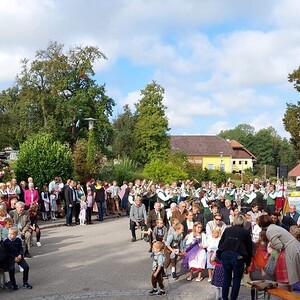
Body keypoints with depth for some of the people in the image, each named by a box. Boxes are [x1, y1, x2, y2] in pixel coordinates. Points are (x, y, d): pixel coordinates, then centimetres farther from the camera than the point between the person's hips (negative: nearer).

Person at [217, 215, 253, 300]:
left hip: (225, 254, 3)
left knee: (226, 277, 18)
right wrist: (248, 265, 19)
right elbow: (249, 249, 13)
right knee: (237, 279, 12)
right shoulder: (246, 232, 14)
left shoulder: (227, 230, 20)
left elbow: (220, 244, 16)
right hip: (238, 256, -3)